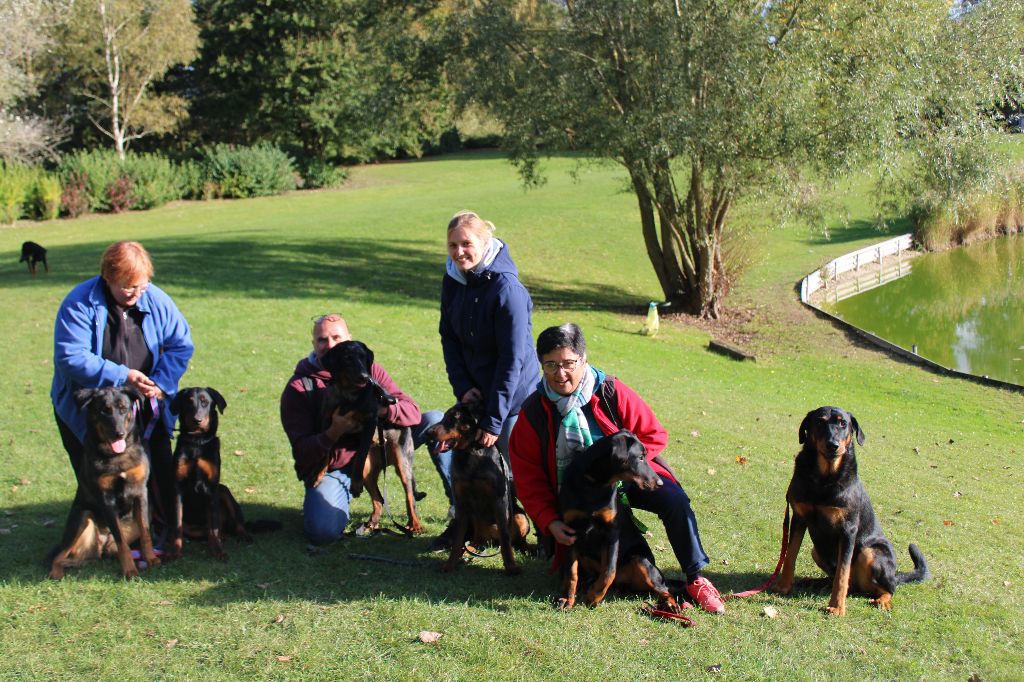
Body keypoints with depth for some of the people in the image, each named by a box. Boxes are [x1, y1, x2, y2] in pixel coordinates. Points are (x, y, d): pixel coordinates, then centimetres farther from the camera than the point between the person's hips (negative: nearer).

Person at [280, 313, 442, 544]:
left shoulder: (368, 370, -2)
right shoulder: (298, 388, -11)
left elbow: (412, 412, -12)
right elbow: (302, 454, -16)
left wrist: (381, 409, -34)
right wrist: (334, 432, -36)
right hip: (331, 469, -3)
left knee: (435, 420, -12)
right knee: (323, 532, -30)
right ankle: (318, 503, 6)